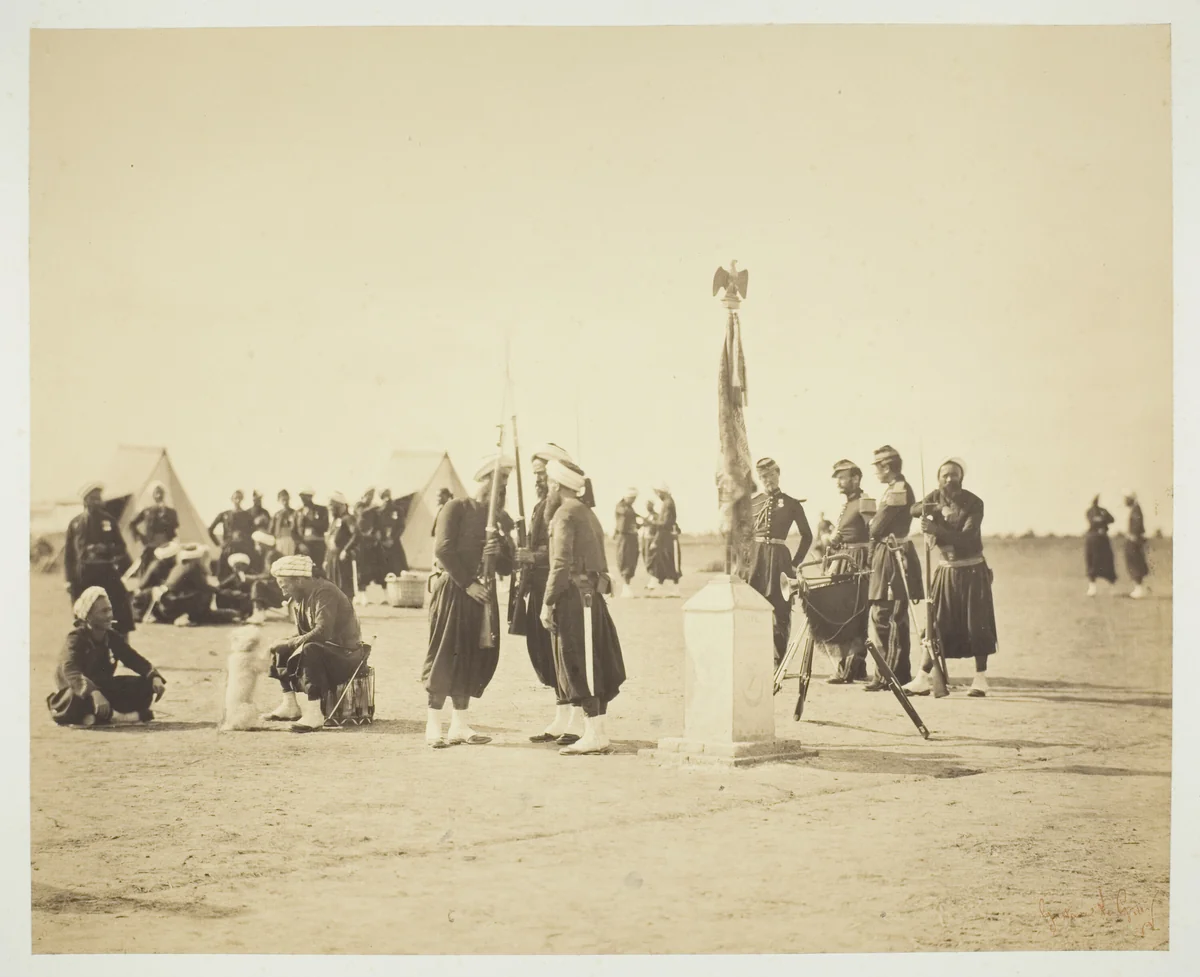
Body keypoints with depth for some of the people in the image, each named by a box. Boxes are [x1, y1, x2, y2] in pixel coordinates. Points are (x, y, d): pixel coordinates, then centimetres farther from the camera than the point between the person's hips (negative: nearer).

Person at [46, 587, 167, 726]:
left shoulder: (112, 637, 0)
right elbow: (70, 671, -38)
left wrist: (155, 677, -25)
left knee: (144, 685, -12)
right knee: (77, 698, -44)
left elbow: (133, 659, -4)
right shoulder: (76, 638, -21)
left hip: (103, 687, 6)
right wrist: (94, 693, -55)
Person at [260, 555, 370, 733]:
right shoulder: (302, 597, 7)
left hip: (346, 652, -10)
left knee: (308, 651, -35)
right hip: (324, 648, 10)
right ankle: (290, 705, 8)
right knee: (280, 651, 6)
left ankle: (314, 714, -37)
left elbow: (323, 632, -32)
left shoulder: (324, 593, -22)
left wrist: (290, 643, -25)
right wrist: (284, 644, -7)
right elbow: (302, 633, 12)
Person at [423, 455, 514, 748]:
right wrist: (468, 583, -16)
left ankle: (459, 725, 15)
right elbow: (443, 549, -13)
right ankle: (433, 727, -1)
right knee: (445, 656, -7)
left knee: (474, 658, 6)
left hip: (483, 594, 6)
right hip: (452, 589, -6)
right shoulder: (457, 508, -4)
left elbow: (506, 568, 12)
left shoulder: (500, 520, 16)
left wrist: (499, 552, -10)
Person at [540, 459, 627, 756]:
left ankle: (595, 735, -7)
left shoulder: (565, 514, -9)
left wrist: (547, 603, -15)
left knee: (580, 667, -7)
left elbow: (561, 564, -17)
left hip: (575, 597, -9)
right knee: (591, 667, 10)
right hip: (591, 595, 9)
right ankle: (596, 733, 12)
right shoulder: (587, 513, 19)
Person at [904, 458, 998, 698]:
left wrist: (937, 530, -38)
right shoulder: (936, 497, 2)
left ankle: (981, 678, 7)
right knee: (937, 624, 2)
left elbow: (966, 538, -24)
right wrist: (925, 508, -28)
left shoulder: (974, 503, -14)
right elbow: (912, 510, -6)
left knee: (977, 624, -2)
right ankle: (924, 677, 2)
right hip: (946, 570, 4)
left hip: (972, 571, -4)